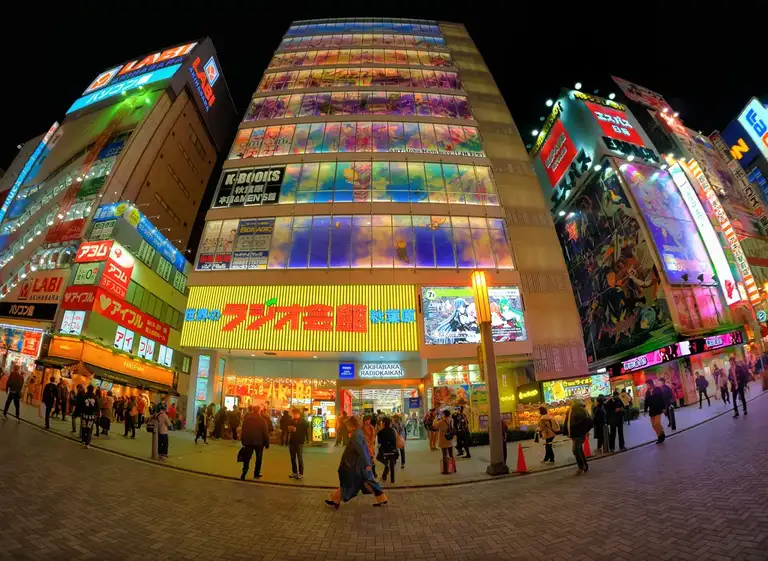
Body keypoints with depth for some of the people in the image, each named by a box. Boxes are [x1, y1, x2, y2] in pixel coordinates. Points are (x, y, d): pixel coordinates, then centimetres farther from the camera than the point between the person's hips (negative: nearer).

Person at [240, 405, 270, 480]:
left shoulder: (246, 418, 0)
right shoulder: (262, 420, -11)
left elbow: (243, 430, 4)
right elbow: (266, 432, -9)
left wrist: (243, 441, 12)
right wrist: (267, 443, -1)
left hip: (248, 441, 2)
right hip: (259, 442, -2)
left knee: (247, 458, 9)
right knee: (259, 458, 13)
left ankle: (244, 473, -4)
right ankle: (256, 474, 16)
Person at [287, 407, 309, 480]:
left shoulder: (303, 421, -7)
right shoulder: (290, 421, 5)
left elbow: (306, 430, -15)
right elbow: (286, 429, 14)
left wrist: (296, 429, -20)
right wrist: (288, 429, -9)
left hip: (299, 442, -5)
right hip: (291, 442, 5)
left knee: (300, 458, -2)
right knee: (293, 458, 12)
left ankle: (301, 474, 7)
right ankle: (294, 472, 25)